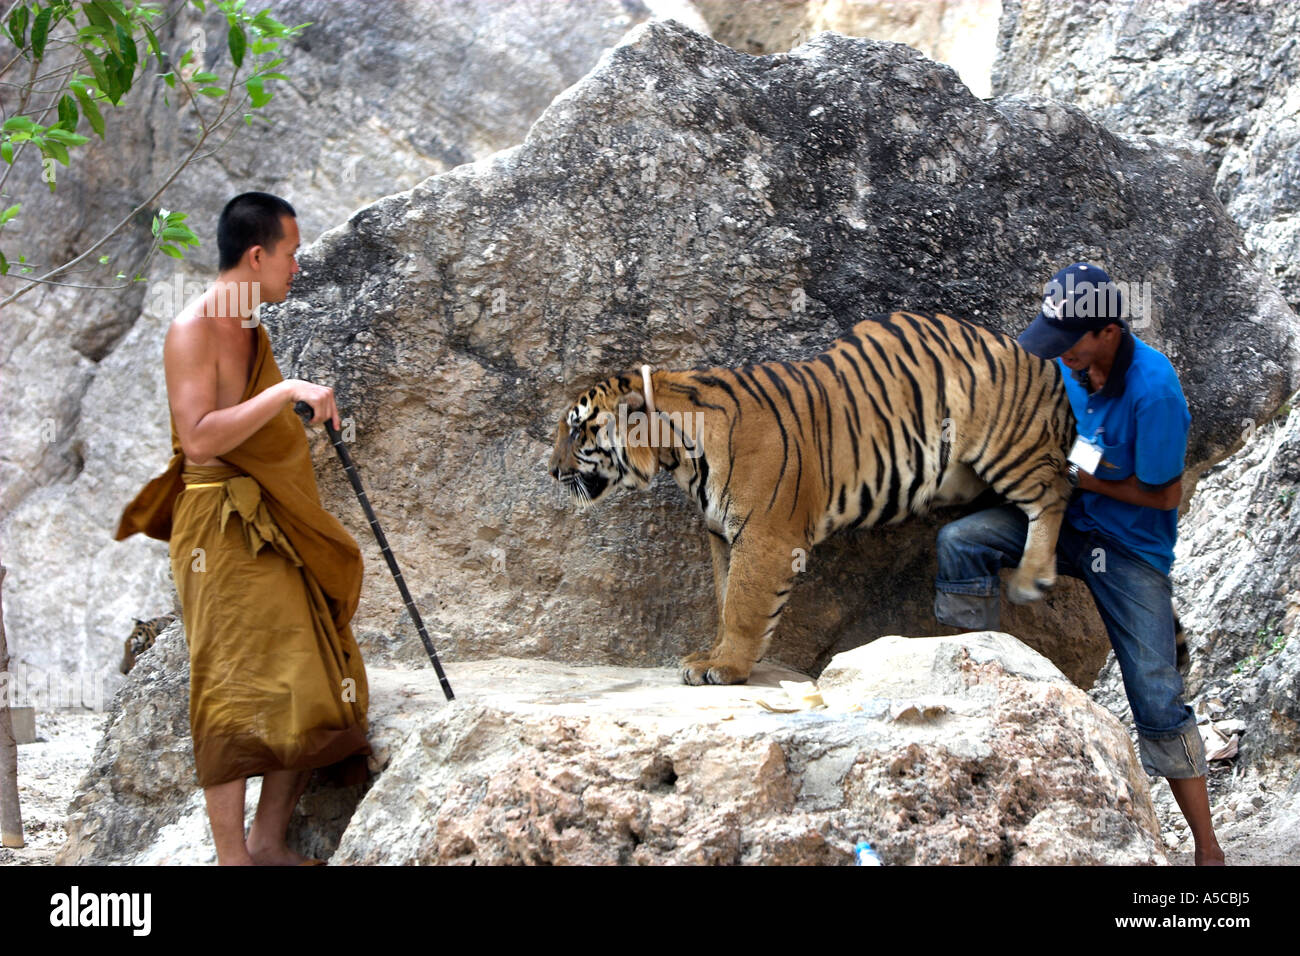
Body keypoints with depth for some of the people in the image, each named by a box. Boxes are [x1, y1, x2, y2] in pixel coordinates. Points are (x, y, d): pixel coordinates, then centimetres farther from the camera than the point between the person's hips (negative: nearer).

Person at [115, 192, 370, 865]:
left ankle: (268, 843, 13)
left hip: (276, 533, 9)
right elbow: (199, 439, -22)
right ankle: (232, 857, -6)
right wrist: (285, 391, -23)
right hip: (222, 531, -9)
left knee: (312, 693, 6)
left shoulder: (251, 331, 17)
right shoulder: (193, 329, -11)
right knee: (235, 696, -9)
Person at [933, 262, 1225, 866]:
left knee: (1157, 700, -5)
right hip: (1069, 522, 6)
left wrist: (1084, 479, -15)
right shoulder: (1074, 363, -5)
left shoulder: (1153, 391, -26)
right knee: (960, 541, -19)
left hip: (1131, 549, -6)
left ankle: (1206, 846, 5)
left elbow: (1165, 494, -18)